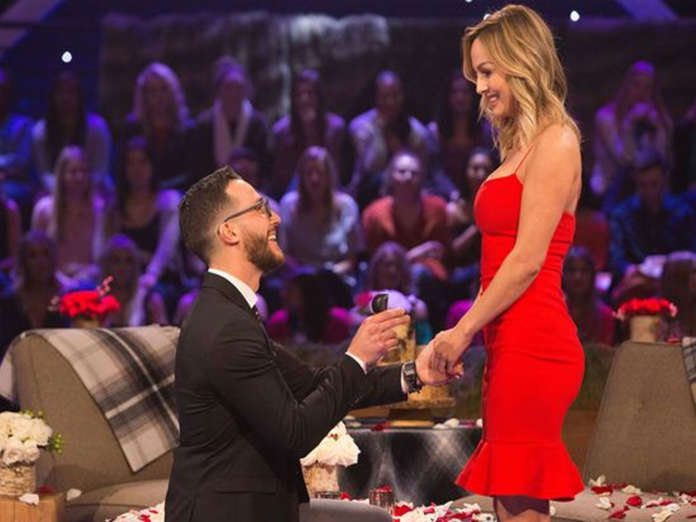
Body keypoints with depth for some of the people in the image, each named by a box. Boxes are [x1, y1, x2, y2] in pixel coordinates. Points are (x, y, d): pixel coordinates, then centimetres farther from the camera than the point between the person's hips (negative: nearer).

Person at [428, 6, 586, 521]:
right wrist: (461, 335, 12)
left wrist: (463, 331, -8)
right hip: (514, 344, 9)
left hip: (532, 345, -9)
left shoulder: (554, 143, -9)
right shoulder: (522, 146, 19)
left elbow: (527, 260, -14)